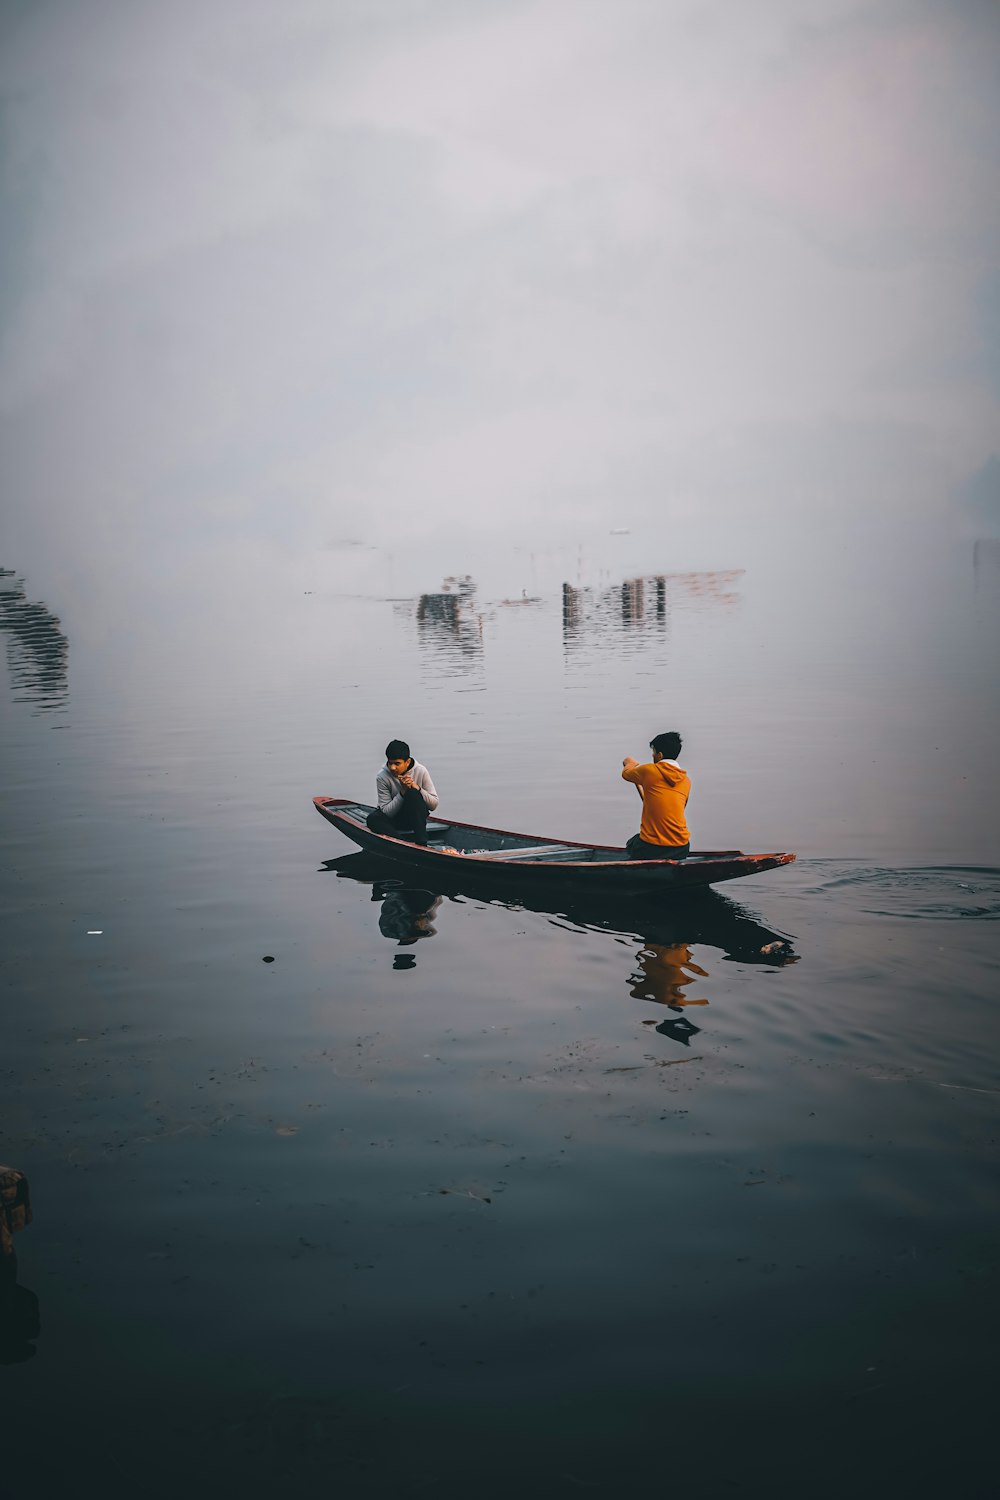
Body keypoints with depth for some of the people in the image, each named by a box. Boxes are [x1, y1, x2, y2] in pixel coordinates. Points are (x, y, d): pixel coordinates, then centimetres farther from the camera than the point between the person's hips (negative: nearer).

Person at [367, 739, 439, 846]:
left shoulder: (421, 771, -10)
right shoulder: (382, 777, -13)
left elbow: (433, 805, -8)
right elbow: (386, 812, -16)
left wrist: (417, 788, -24)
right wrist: (402, 792, -27)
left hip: (415, 819, 0)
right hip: (394, 820, 1)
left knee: (412, 793, -31)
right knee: (373, 819, -31)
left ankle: (421, 843, -33)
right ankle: (412, 844, -38)